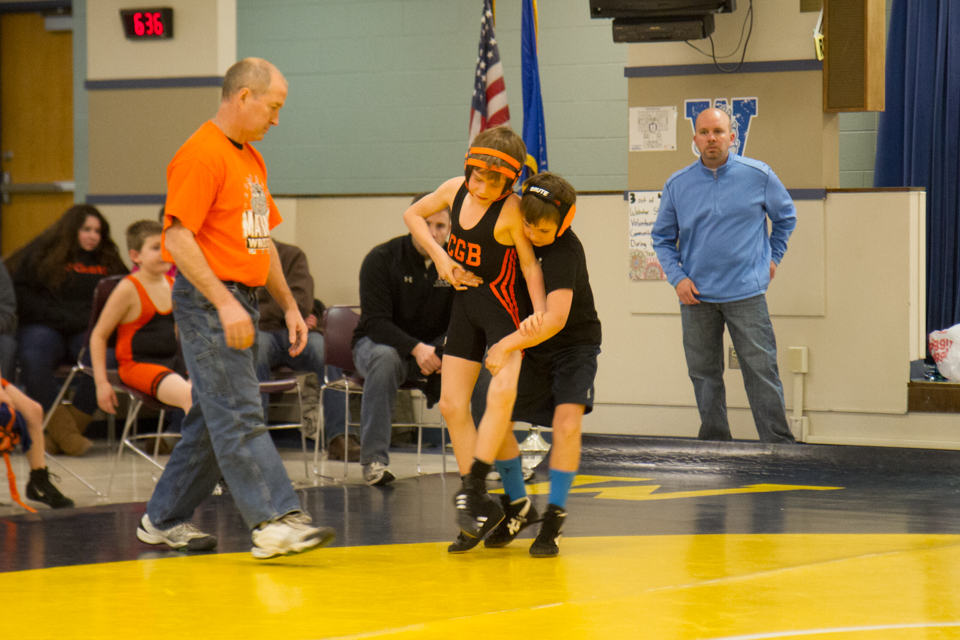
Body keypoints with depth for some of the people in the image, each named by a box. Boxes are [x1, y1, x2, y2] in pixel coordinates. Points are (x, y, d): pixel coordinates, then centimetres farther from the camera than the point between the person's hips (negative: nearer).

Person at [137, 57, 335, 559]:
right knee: (239, 416, -12)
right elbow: (177, 238, -20)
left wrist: (289, 304, 21)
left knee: (213, 419, 12)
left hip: (239, 303, 10)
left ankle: (165, 520, 19)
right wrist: (224, 303, -24)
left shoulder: (251, 159, 19)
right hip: (208, 302, -10)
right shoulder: (201, 155, -13)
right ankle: (273, 521, -17)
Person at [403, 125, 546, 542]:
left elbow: (530, 262, -14)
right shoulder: (455, 190, -2)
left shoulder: (511, 209, -20)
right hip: (464, 304, 7)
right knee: (451, 403, 3)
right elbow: (414, 214, 15)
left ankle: (474, 488, -18)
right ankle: (479, 506, 10)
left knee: (502, 393, -27)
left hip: (503, 306, -6)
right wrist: (440, 256, 3)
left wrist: (540, 312, -26)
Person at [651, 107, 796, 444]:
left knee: (761, 370, -4)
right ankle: (713, 441, 18)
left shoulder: (759, 176, 0)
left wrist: (773, 257, 14)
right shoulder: (677, 185, 4)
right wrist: (677, 277, -1)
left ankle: (779, 444, 0)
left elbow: (786, 216, 17)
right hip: (697, 296, 2)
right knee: (704, 374, 8)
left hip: (746, 293, -2)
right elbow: (662, 238, 12)